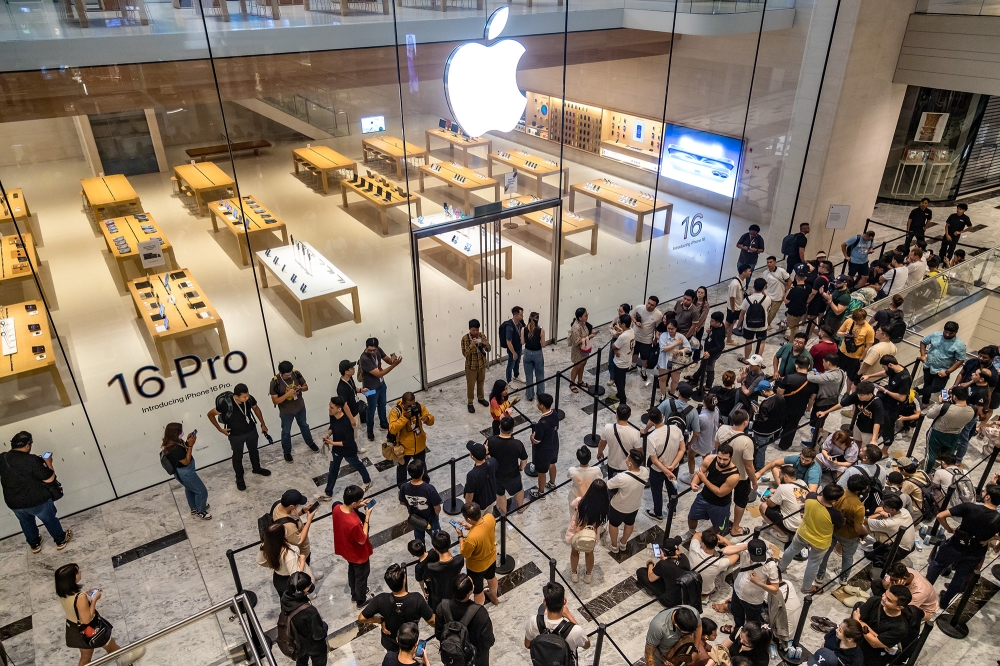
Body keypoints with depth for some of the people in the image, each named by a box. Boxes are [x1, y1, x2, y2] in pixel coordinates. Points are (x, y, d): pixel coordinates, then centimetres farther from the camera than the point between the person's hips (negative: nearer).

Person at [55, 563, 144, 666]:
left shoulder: (62, 592, -14)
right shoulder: (80, 597, -40)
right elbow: (87, 619, -29)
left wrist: (87, 594, 1)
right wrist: (94, 599, -24)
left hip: (74, 629, 7)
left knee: (85, 657, 29)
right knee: (111, 647, 25)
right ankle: (125, 657, 51)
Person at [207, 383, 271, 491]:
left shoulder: (249, 399, -23)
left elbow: (256, 409, 1)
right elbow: (210, 414, -17)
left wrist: (263, 424, 7)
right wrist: (220, 429, -13)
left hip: (251, 430, 4)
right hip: (236, 435, -4)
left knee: (254, 451, 26)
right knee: (238, 456, 18)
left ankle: (256, 468, 54)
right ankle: (239, 478, 40)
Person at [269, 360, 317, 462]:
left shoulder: (296, 374, -18)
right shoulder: (275, 382, -27)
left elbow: (306, 387, -5)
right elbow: (275, 401, -24)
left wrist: (301, 388, -28)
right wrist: (287, 394, -36)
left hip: (300, 407, 3)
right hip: (286, 412, -3)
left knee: (304, 425, 27)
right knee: (286, 431, 18)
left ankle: (310, 442, 52)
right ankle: (287, 452, 41)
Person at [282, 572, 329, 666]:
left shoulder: (285, 598, -25)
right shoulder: (309, 611, -45)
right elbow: (318, 635, -28)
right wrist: (324, 625, -9)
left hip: (297, 642, 5)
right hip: (314, 646, -5)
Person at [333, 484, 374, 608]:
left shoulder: (337, 508, -22)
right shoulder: (354, 523, -44)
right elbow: (362, 540, -26)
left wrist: (358, 507, -11)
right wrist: (367, 517, -27)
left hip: (346, 550, 7)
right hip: (358, 554, -7)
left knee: (352, 572, 33)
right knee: (361, 576, 22)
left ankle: (354, 594, 57)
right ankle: (361, 600, 47)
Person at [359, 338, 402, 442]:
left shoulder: (378, 350, -14)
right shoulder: (364, 359, -35)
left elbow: (388, 360, -2)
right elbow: (379, 374, -34)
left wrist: (393, 360, -28)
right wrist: (394, 365, -40)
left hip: (381, 384, 7)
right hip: (371, 388, -7)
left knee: (382, 405, 26)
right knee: (372, 409, 12)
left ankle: (384, 424, 48)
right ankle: (370, 431, 33)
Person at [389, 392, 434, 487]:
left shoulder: (419, 407, -14)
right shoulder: (396, 411, -24)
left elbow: (431, 421, -8)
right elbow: (392, 429, -32)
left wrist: (427, 418, -32)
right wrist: (404, 417, -38)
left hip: (419, 446, 3)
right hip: (404, 447, -3)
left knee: (421, 466, 27)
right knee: (402, 468, 22)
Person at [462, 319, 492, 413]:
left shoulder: (482, 335, -7)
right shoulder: (465, 338, -18)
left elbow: (489, 349, -5)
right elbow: (464, 354, -20)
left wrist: (485, 344, -27)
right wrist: (471, 346, -36)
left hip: (482, 364, 4)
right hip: (471, 366, -4)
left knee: (481, 382, 22)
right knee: (470, 385, 8)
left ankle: (481, 398, 43)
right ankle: (470, 403, 24)